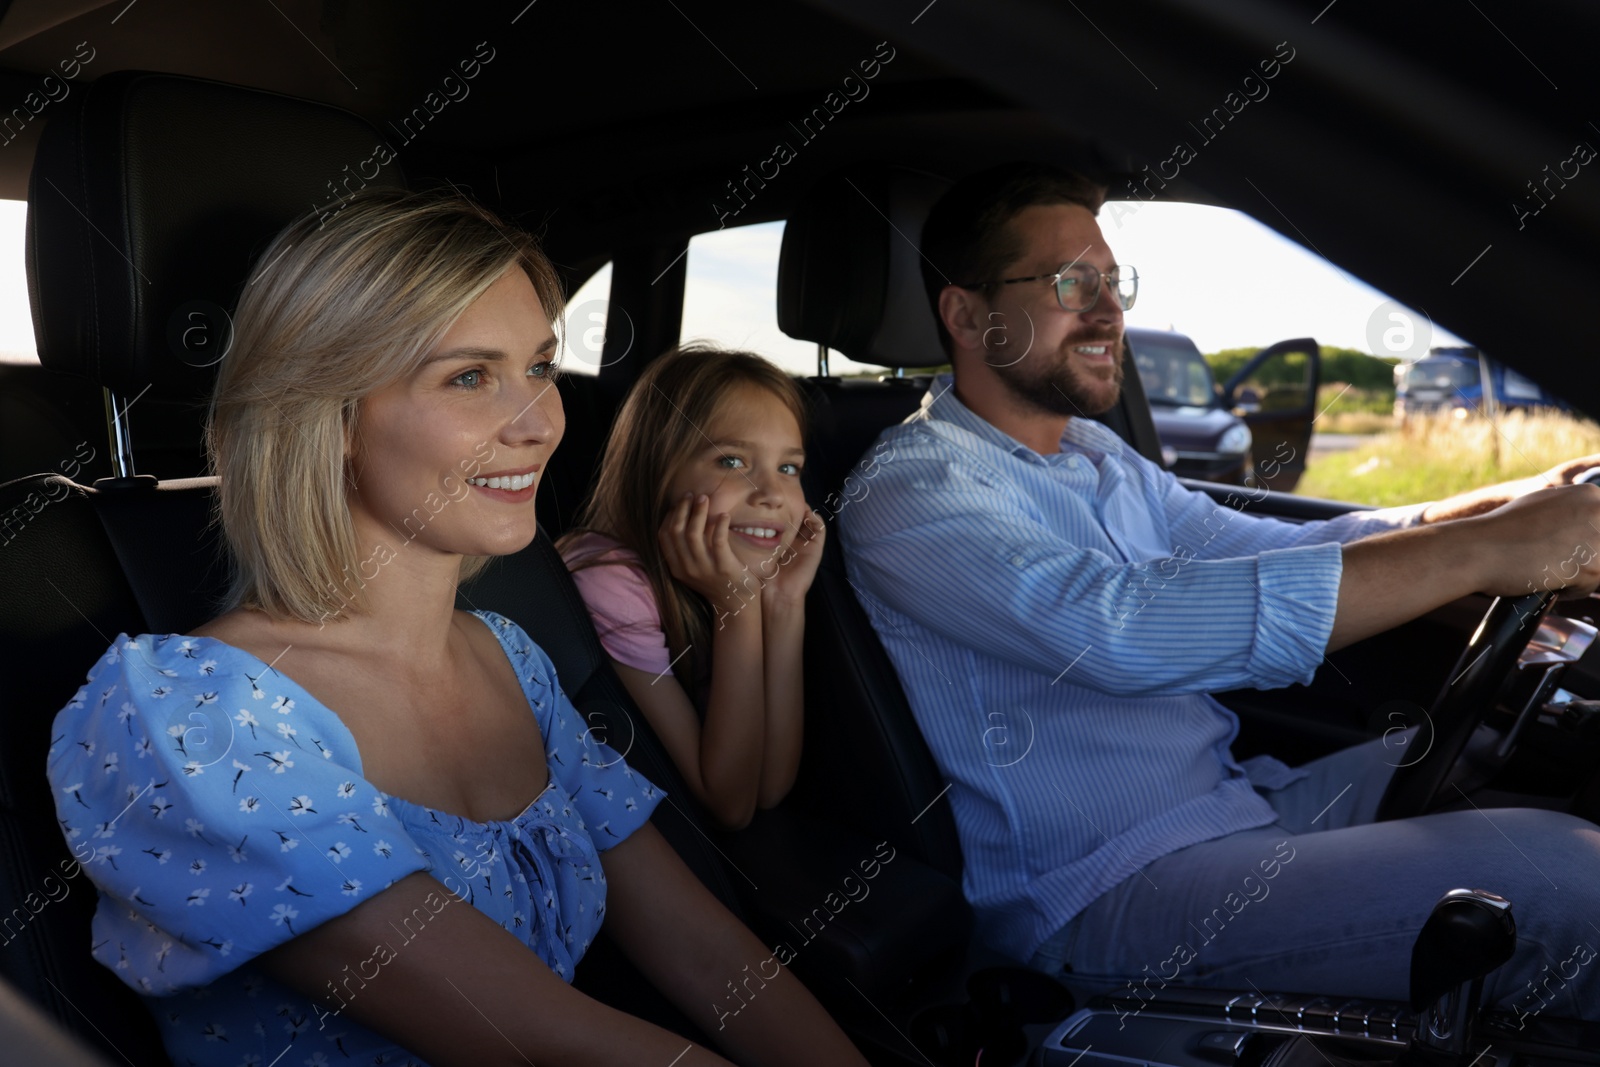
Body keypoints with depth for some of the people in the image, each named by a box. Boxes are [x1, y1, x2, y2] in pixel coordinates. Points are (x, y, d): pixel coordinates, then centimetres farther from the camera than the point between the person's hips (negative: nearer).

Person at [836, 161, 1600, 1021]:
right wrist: (1481, 551, -29)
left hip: (1241, 802, 9)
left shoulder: (1101, 457, 14)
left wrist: (1520, 501, -4)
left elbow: (1282, 552, 12)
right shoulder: (911, 487, -16)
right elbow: (1122, 626, -31)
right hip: (1101, 891, -9)